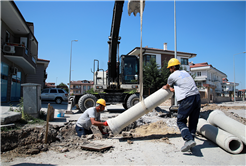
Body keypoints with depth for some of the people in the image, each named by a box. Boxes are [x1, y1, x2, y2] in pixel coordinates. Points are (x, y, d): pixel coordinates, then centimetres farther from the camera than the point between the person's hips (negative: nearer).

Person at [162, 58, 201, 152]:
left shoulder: (172, 76, 3)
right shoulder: (185, 72, 23)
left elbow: (168, 86, 24)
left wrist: (166, 87, 48)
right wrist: (172, 90, 50)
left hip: (186, 99, -7)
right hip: (197, 96, 7)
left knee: (181, 121, 3)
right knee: (193, 121, 15)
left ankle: (189, 140, -14)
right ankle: (191, 140, 19)